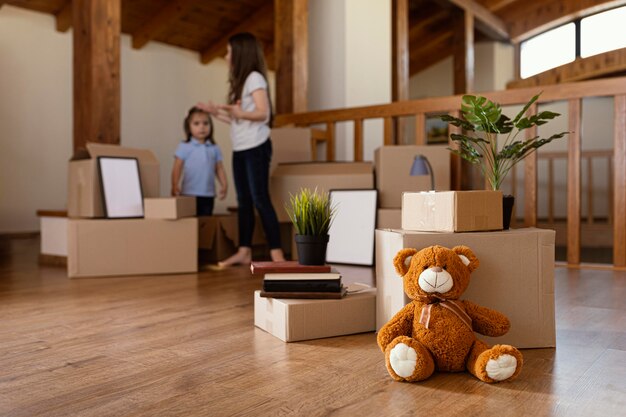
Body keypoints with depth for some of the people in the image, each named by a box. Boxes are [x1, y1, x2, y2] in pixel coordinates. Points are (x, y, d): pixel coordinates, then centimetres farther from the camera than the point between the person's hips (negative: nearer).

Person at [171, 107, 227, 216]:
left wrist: (224, 185, -3)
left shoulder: (214, 148, 8)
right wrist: (175, 186, -13)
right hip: (190, 194, -3)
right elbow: (177, 169, -3)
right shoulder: (184, 147, -1)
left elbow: (219, 169, 10)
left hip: (208, 195, 3)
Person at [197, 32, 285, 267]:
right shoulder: (240, 82, 19)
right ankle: (244, 251, 11)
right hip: (240, 149, 9)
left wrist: (240, 112, -32)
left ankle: (276, 253, -9)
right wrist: (216, 113, 16)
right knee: (244, 201, 7)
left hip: (256, 148, -9)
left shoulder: (255, 78, -7)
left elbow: (263, 114, -17)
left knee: (260, 199, -11)